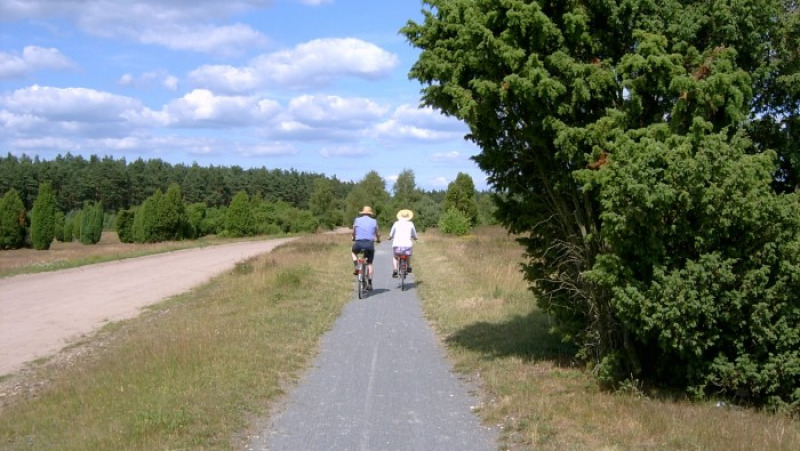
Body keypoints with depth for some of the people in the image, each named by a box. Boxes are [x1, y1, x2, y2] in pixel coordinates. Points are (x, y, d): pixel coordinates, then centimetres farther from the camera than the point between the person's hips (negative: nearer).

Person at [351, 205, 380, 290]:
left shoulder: (357, 220, 9)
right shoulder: (374, 221, 9)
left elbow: (353, 232, 20)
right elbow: (378, 234, 14)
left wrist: (354, 238, 42)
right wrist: (378, 239, 36)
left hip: (358, 243, 0)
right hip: (370, 244, 0)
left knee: (354, 252, 34)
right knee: (369, 264, 14)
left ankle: (356, 267, 11)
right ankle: (369, 283, 9)